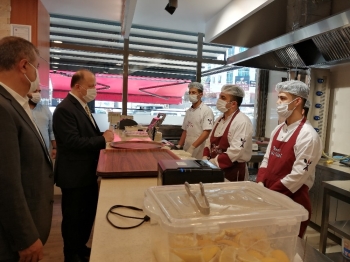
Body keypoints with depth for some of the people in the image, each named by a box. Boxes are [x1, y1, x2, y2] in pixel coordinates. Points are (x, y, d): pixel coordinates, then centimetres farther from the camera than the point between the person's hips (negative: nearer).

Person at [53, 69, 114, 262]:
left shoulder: (82, 106, 10)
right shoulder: (65, 109, -20)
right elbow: (73, 142, -28)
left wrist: (103, 136, -2)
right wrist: (103, 139, -21)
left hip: (87, 172, 9)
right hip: (74, 175, -9)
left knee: (88, 214, 21)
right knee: (74, 218, 10)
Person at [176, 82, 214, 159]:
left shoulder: (206, 111, -10)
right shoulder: (189, 111, 11)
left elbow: (206, 133, -18)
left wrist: (192, 147, -23)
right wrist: (179, 146, 7)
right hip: (187, 150, 6)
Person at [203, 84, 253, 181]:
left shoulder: (242, 122, -18)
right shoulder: (220, 119, 8)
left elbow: (236, 151, -25)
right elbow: (210, 141, 13)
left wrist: (213, 162, -21)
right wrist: (205, 158, -3)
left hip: (233, 173, -7)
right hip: (216, 170, 7)